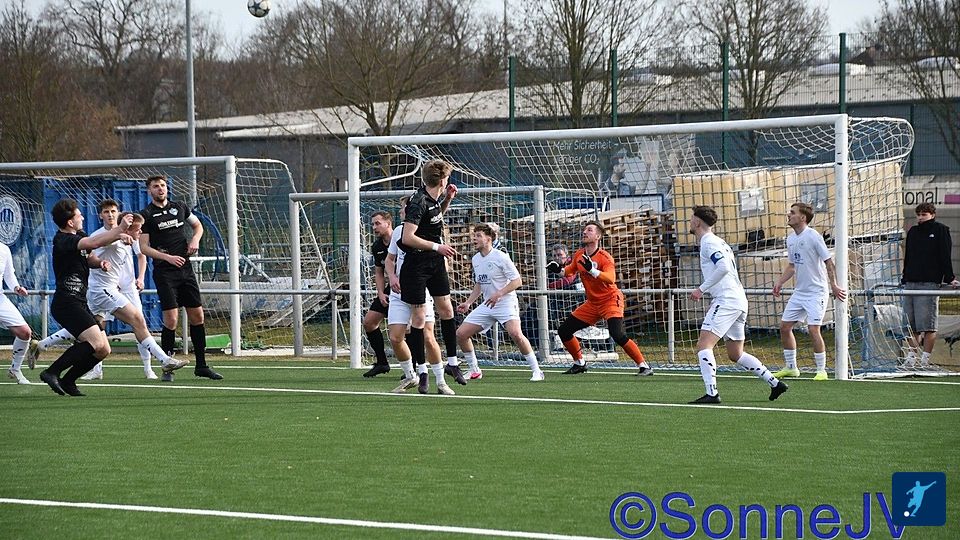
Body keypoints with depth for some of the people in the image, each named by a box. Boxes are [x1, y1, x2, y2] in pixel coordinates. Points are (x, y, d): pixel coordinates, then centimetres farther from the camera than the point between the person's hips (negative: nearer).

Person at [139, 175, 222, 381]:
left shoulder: (179, 207, 11)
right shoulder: (146, 215, -3)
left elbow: (197, 225, 27)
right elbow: (144, 247, -6)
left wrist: (195, 239, 5)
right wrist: (168, 257, -17)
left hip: (185, 269, 5)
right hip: (164, 272, -5)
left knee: (197, 316, 5)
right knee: (171, 320, -12)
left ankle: (201, 365, 15)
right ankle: (167, 368, -3)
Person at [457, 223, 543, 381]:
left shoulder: (500, 257, -12)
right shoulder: (476, 259, 10)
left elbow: (517, 281, -13)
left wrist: (499, 294, -24)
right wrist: (468, 303, 13)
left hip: (506, 303, -8)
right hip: (486, 306, 8)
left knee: (515, 333, -31)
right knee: (460, 334, 0)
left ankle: (536, 370, -19)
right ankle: (474, 370, 18)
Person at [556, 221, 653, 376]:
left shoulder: (604, 257, -19)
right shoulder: (579, 255, 2)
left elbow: (611, 279, -36)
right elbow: (569, 271, 22)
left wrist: (592, 270, -47)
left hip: (610, 300, -7)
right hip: (592, 303, 7)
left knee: (618, 335, -28)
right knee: (564, 331, 6)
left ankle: (643, 366, -18)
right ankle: (579, 364, 24)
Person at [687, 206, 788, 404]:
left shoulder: (708, 242, -8)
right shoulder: (718, 242, 23)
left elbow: (723, 267, -22)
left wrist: (702, 289, -17)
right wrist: (713, 301, 24)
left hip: (727, 301, -10)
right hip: (738, 300, 10)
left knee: (703, 344, -15)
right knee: (735, 354, 16)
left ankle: (711, 393, -26)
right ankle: (775, 383, 16)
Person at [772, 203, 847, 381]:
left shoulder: (813, 236, -13)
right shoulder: (791, 239, 10)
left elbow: (829, 261, -13)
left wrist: (833, 285, -19)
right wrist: (780, 283, 11)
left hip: (816, 291, -8)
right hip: (799, 291, 8)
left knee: (813, 329, -15)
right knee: (784, 326, 7)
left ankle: (821, 371, -4)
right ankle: (790, 367, 20)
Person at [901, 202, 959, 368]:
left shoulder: (940, 230, 3)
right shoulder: (912, 232, 19)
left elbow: (945, 256, -3)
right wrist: (904, 278, 16)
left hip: (929, 284, -6)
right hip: (910, 284, 6)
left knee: (928, 325, -6)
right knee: (911, 325, 5)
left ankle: (925, 359, -4)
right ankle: (911, 357, 11)